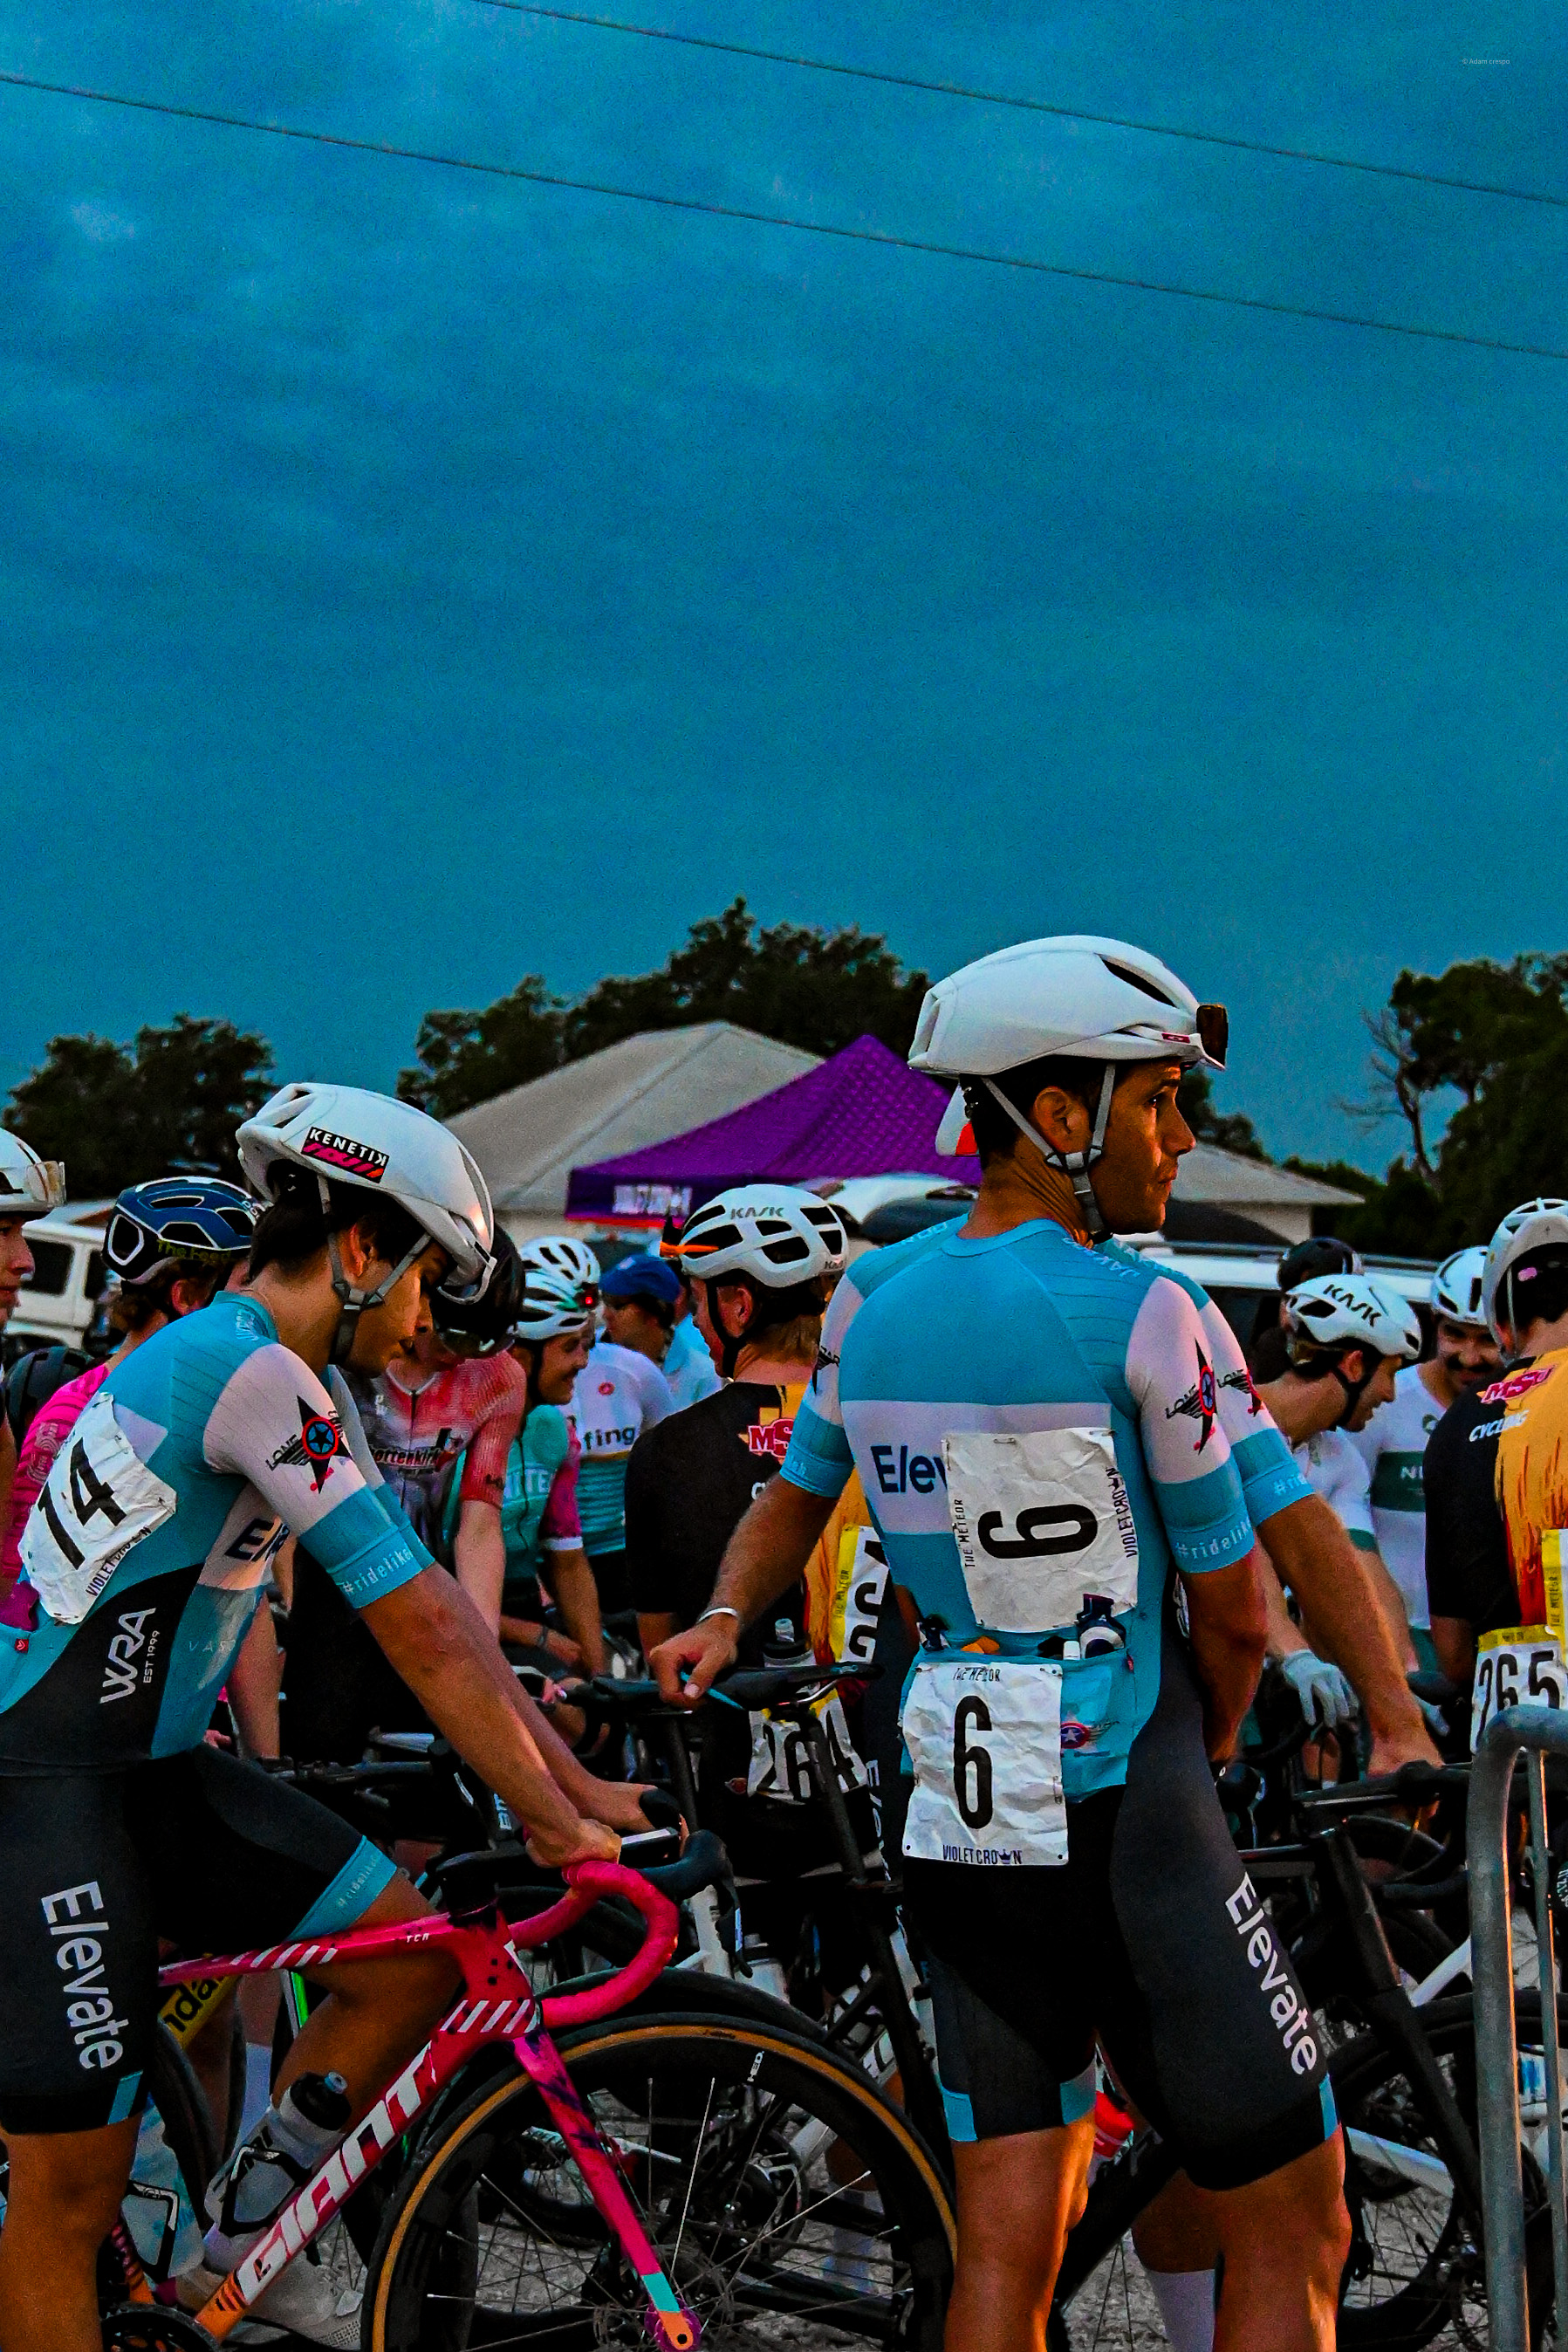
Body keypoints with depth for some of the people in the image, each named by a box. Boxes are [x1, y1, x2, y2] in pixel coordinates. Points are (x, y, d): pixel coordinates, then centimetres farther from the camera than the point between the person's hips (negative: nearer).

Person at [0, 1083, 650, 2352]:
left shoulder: (300, 1387, 12)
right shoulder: (249, 1369, -21)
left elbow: (440, 1604, 12)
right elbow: (423, 1635, -21)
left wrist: (577, 1782, 8)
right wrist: (549, 1821, -16)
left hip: (159, 1767, 10)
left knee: (414, 1951, 2)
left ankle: (241, 2243, 16)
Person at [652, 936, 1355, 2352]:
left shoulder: (876, 1295, 7)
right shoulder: (1142, 1316, -13)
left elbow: (800, 1492, 23)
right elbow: (1236, 1612, -6)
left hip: (954, 1818, 7)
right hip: (1118, 1817, -7)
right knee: (1294, 2229, 5)